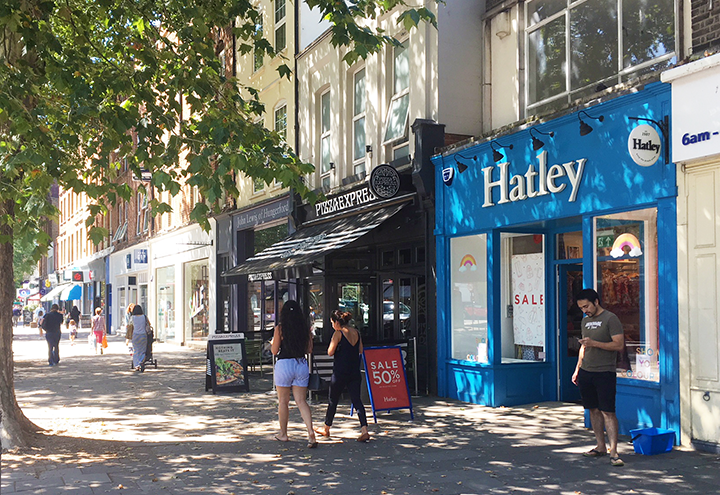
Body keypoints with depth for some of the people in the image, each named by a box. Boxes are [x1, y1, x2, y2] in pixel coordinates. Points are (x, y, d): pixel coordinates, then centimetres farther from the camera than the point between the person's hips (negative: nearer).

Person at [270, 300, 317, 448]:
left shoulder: (280, 329, -8)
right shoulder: (305, 328, 2)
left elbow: (274, 351, -4)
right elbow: (309, 349, 7)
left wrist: (272, 343, 17)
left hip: (284, 364, -3)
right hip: (301, 364, 3)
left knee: (283, 402, 12)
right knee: (301, 401, 4)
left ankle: (283, 434, 23)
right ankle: (311, 432, -13)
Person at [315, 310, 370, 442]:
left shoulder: (338, 333, -11)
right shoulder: (356, 332, 6)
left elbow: (330, 352, -10)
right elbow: (360, 350, 13)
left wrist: (332, 342, 5)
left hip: (340, 371, -5)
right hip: (355, 372, 5)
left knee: (332, 400, 11)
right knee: (357, 399, 2)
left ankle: (326, 429, 27)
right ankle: (364, 430, -12)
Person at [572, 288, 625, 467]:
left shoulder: (610, 319, -7)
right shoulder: (586, 320, 16)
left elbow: (619, 345, -14)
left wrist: (594, 343, -21)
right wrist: (577, 369, 20)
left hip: (604, 373, -7)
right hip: (585, 372, 7)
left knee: (608, 412, -8)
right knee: (594, 410, 9)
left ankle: (613, 452, -7)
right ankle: (600, 447, 17)